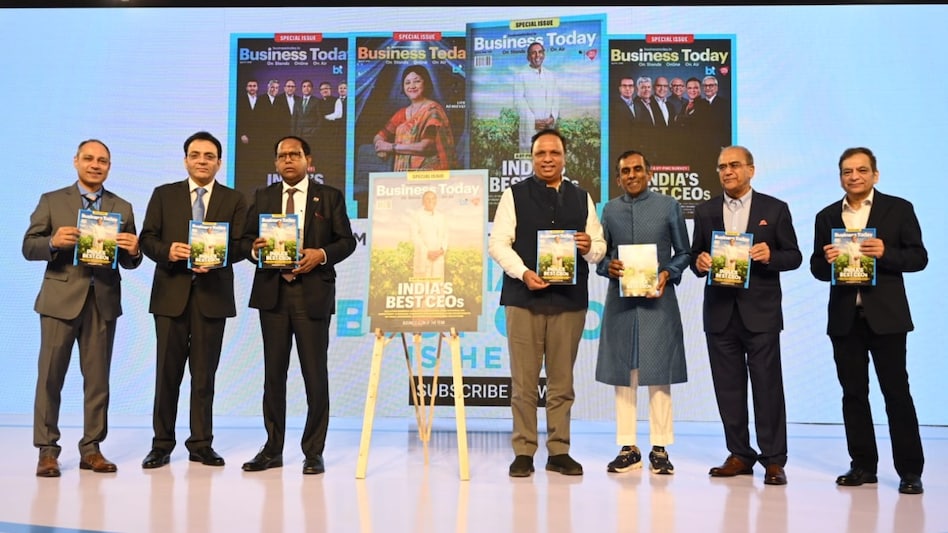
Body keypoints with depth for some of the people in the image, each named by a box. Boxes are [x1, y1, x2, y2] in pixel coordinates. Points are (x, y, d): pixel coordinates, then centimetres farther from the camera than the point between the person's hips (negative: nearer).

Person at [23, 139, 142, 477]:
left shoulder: (123, 208, 11)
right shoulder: (51, 201, 7)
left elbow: (128, 263, 8)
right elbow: (28, 248, 1)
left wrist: (133, 251, -15)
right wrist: (53, 242, -19)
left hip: (104, 301, 2)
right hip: (61, 299, -1)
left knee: (98, 378, 6)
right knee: (50, 376, -1)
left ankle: (91, 449, 14)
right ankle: (47, 449, 9)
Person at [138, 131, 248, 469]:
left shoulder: (234, 200, 8)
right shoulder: (164, 195, 10)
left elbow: (239, 246, 1)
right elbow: (147, 239, 5)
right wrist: (167, 251, -16)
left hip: (212, 294, 0)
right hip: (171, 293, 0)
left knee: (205, 374, 5)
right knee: (167, 372, 3)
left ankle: (201, 444, 14)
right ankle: (162, 444, 14)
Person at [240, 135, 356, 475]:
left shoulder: (330, 197, 6)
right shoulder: (263, 197, 13)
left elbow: (347, 240, 3)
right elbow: (246, 239, 11)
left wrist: (322, 254, -15)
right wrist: (254, 249, -11)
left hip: (313, 293, -2)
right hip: (272, 293, 3)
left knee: (315, 374, 0)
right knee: (273, 373, 8)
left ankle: (314, 452, 11)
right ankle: (272, 449, 18)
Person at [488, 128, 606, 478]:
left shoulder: (582, 198, 15)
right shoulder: (514, 195, 6)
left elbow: (599, 246, 13)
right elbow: (497, 243, -2)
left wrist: (590, 247, -11)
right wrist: (524, 273, -16)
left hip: (570, 299, 3)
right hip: (524, 297, -2)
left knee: (562, 380, 7)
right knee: (524, 380, 0)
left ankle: (559, 451, 16)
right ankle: (523, 452, 9)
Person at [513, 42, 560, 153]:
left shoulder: (551, 75, 17)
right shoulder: (521, 75, 1)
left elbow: (556, 99, 12)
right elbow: (518, 101, -6)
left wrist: (553, 117, -6)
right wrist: (534, 121, -13)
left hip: (549, 126, 4)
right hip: (530, 127, -4)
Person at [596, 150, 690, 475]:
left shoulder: (669, 206, 5)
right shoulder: (610, 210, 11)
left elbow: (683, 252, 6)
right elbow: (600, 254, 12)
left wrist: (668, 273, -11)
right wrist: (608, 266, -9)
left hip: (658, 299, -2)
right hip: (620, 300, 2)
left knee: (658, 374, 1)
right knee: (623, 374, 5)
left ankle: (660, 449, 9)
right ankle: (628, 448, 14)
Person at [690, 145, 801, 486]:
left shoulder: (775, 209, 4)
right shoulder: (705, 212, 11)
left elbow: (794, 256, 4)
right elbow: (695, 256, 12)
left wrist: (770, 256, -16)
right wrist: (699, 262, -10)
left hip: (760, 311, -3)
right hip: (720, 312, 3)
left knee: (767, 384, -1)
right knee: (728, 387, 6)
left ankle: (773, 459, 7)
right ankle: (739, 454, 17)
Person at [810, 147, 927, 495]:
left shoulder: (899, 209, 3)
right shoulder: (827, 217, 12)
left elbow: (918, 257, -2)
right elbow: (817, 268, 10)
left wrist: (885, 253, -19)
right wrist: (827, 261, -12)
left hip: (886, 316, -3)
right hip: (844, 318, 3)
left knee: (896, 392, -2)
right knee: (853, 393, 7)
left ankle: (910, 470, 7)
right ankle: (863, 465, 16)